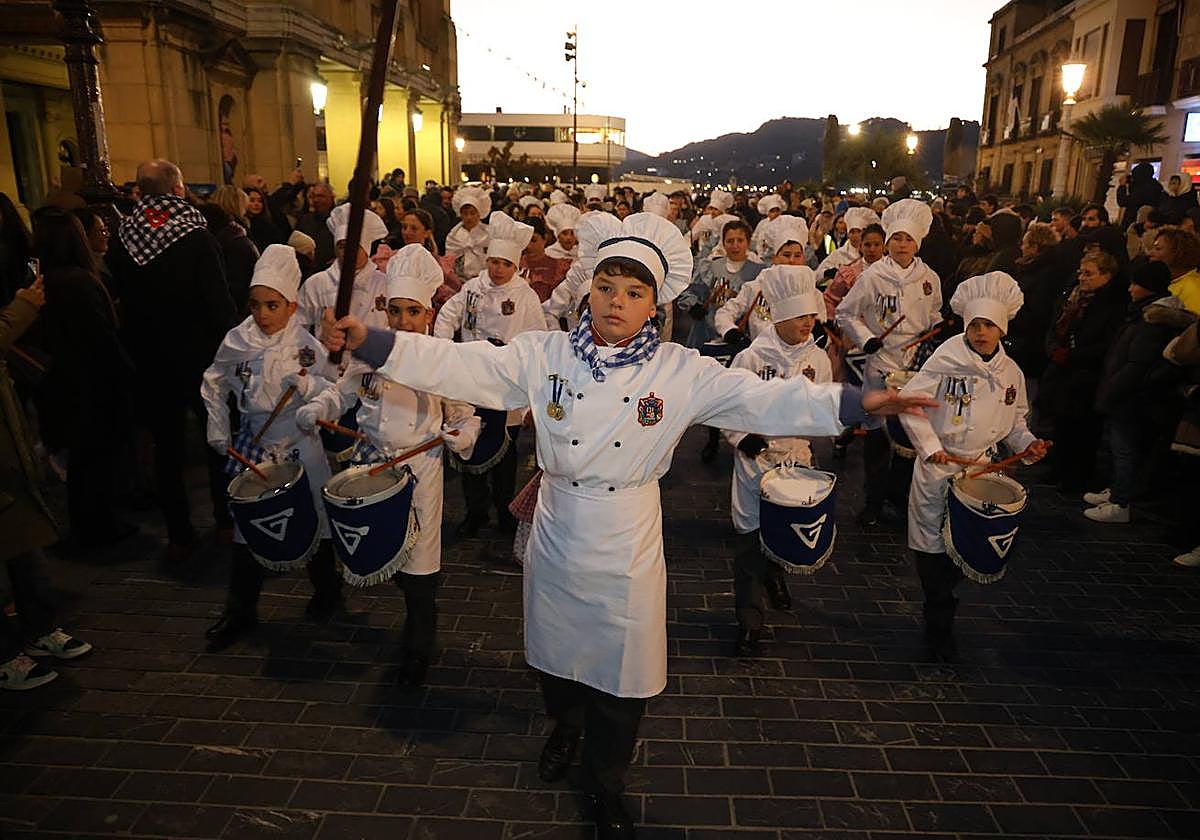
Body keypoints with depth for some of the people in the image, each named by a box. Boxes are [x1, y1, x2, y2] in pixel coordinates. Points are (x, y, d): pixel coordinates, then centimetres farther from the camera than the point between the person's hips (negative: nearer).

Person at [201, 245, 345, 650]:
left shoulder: (306, 346, -10)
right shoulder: (236, 342, -2)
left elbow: (333, 388, -9)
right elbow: (214, 385, 13)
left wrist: (317, 408, -29)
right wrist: (218, 429, 7)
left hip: (300, 446, -2)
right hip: (253, 446, 2)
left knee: (313, 521, 11)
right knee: (248, 526, 7)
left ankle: (326, 589, 36)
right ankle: (240, 612, 21)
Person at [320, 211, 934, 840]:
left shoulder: (682, 373, -10)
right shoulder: (543, 356, -8)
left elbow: (765, 400, -16)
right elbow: (457, 366, -13)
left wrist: (859, 403, -28)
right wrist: (366, 342, -24)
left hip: (628, 552, -1)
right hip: (556, 542, 1)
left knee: (620, 676, 13)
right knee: (558, 654, 22)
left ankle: (605, 788, 42)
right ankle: (566, 727, 59)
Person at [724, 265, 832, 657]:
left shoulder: (818, 359, 2)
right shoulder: (751, 357, -10)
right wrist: (741, 438, -17)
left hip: (798, 458, 4)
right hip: (757, 459, -3)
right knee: (753, 539, 0)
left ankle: (776, 573, 50)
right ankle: (749, 623, 12)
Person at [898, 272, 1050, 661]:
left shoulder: (1011, 372, 5)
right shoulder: (946, 361, -12)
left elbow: (1014, 419, 19)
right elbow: (909, 402, -15)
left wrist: (1026, 443, 0)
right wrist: (931, 447, -21)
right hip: (937, 468, -4)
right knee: (932, 546, 2)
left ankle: (939, 620, 28)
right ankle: (940, 627, 18)